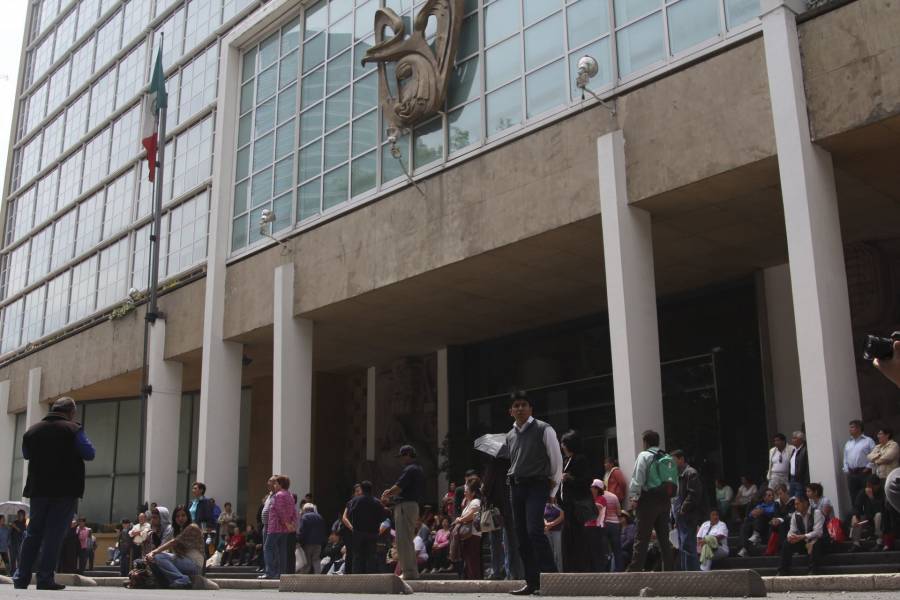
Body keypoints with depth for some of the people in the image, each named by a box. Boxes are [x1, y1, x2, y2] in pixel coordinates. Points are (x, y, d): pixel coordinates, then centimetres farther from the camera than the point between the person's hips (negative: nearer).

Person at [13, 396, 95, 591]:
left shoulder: (33, 430, 6)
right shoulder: (73, 430, -8)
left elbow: (26, 455, 21)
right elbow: (90, 454, -5)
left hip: (39, 488, 5)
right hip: (66, 489, -4)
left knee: (33, 532, 12)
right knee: (54, 533, -4)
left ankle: (21, 577, 12)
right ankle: (45, 578, -8)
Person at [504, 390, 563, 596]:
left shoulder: (543, 430, -3)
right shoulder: (510, 436, 13)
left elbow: (557, 460, 0)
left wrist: (552, 491, 1)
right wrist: (514, 482, 15)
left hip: (537, 485, -6)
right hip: (516, 486, 6)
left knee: (534, 530, -21)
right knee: (522, 535, 4)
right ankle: (532, 582, 9)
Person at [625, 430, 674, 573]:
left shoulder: (644, 455, -6)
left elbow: (637, 479, -13)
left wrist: (633, 497, -8)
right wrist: (669, 499, 18)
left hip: (648, 499, -6)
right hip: (664, 499, 6)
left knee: (641, 538, -6)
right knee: (664, 538, 11)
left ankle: (635, 569, -9)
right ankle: (668, 569, 11)